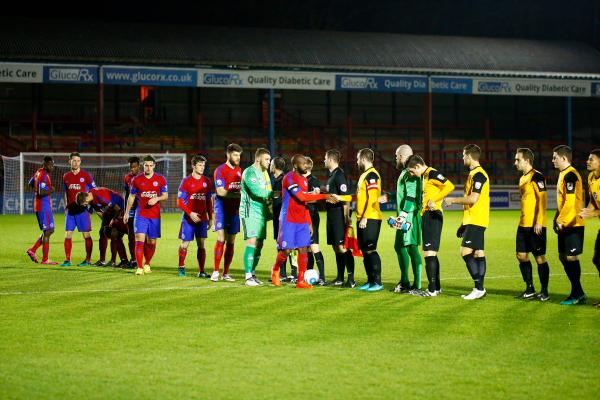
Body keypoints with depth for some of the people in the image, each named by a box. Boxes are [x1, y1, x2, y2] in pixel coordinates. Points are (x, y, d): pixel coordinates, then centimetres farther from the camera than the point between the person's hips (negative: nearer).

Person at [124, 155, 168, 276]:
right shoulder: (137, 180, 2)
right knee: (140, 239, -14)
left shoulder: (160, 179, 1)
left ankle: (147, 264, 28)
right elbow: (132, 197, 10)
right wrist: (127, 212, 9)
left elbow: (165, 196, 4)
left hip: (155, 215, 1)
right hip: (141, 215, -1)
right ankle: (139, 267, -14)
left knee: (151, 242, 8)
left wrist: (156, 199, -16)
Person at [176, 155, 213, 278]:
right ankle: (181, 267, 23)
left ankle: (201, 271, 2)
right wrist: (190, 213, -17)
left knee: (201, 245, 0)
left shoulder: (207, 181, 8)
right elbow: (180, 202, -6)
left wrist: (210, 217, 10)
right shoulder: (186, 181, -5)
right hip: (188, 218, -3)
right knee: (184, 244, 4)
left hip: (202, 218, 3)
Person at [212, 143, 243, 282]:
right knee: (221, 239, -13)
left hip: (234, 210, 6)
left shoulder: (239, 170, 13)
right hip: (222, 208, -6)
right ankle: (216, 272, -9)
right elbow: (220, 191, -17)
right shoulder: (220, 170, -8)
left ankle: (225, 273, 12)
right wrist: (238, 194, -21)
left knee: (231, 242, 6)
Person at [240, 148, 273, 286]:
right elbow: (257, 191, -22)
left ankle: (252, 273, 18)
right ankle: (248, 277, -15)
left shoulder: (264, 172, 18)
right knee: (252, 242, -14)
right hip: (250, 211, -9)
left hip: (261, 212, 9)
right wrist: (273, 193, -18)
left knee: (259, 244, 9)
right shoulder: (250, 172, -11)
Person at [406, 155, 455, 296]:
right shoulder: (425, 176, 18)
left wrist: (434, 200, -20)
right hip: (426, 216, 10)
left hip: (433, 215, -10)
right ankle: (436, 287, 22)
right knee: (430, 254, 15)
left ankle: (432, 289, -12)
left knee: (429, 253, -12)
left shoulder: (432, 174, -11)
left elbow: (450, 186, -22)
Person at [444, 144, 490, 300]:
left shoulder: (478, 175, -14)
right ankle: (479, 289, 9)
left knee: (466, 252, -13)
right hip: (472, 222, 10)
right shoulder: (474, 174, 18)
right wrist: (463, 224, 24)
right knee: (478, 254, 8)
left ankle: (479, 288, -13)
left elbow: (473, 199, -23)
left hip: (475, 222, -10)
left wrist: (453, 200, -11)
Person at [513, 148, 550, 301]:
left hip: (535, 226, -9)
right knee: (521, 255, 9)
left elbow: (542, 199, -17)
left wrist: (538, 222, -22)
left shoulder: (537, 177, -12)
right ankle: (530, 290, 18)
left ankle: (544, 292, 4)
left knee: (540, 257, -3)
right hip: (523, 225, 9)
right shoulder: (523, 178, 15)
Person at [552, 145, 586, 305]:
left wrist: (560, 220, -17)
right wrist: (556, 219, 17)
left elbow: (570, 202, -22)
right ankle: (578, 292, 18)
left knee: (571, 257, -7)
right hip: (564, 225, 10)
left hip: (573, 224, -10)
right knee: (563, 256, 12)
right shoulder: (562, 174, 16)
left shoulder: (570, 175, -16)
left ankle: (577, 294, 0)